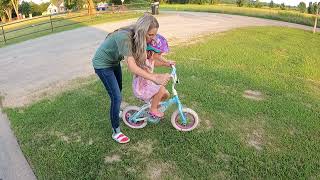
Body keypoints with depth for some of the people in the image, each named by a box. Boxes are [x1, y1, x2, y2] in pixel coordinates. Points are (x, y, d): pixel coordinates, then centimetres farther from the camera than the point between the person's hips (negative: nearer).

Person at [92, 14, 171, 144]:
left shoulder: (137, 37, -15)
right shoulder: (124, 37, -39)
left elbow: (139, 58, -11)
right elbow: (132, 67, -45)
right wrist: (154, 78, -50)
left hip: (114, 61, 8)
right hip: (102, 64, -8)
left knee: (118, 89, 24)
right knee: (116, 97, -8)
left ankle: (116, 112, 54)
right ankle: (116, 132, 8)